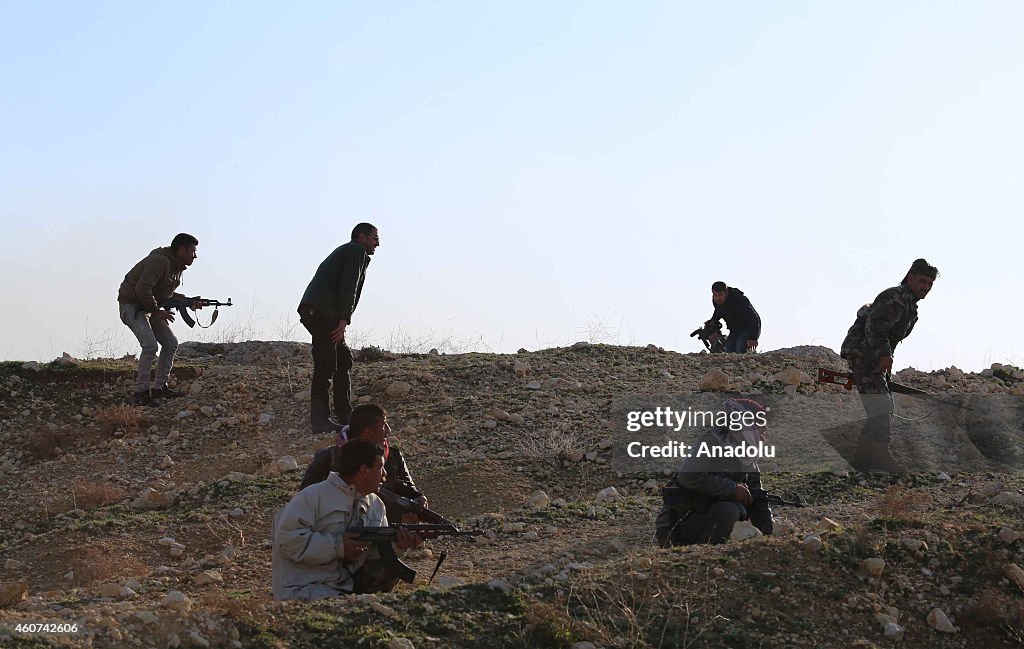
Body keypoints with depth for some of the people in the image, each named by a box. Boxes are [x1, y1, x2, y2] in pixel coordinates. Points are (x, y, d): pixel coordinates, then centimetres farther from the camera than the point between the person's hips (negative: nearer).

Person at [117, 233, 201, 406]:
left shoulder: (178, 267, 7)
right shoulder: (159, 261, -25)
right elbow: (142, 289, -31)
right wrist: (156, 312, -23)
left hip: (149, 307, 10)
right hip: (132, 306, -10)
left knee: (171, 343, 4)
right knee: (150, 345, -22)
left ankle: (159, 387, 12)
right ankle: (141, 391, -15)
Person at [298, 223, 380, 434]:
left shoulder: (345, 251, 32)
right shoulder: (357, 251, 1)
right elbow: (348, 286, -11)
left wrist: (341, 321, 14)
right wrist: (344, 320, -15)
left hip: (312, 311, 10)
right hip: (321, 311, -10)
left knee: (344, 358, 14)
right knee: (326, 365, -14)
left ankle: (345, 417, 14)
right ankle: (320, 421, -18)